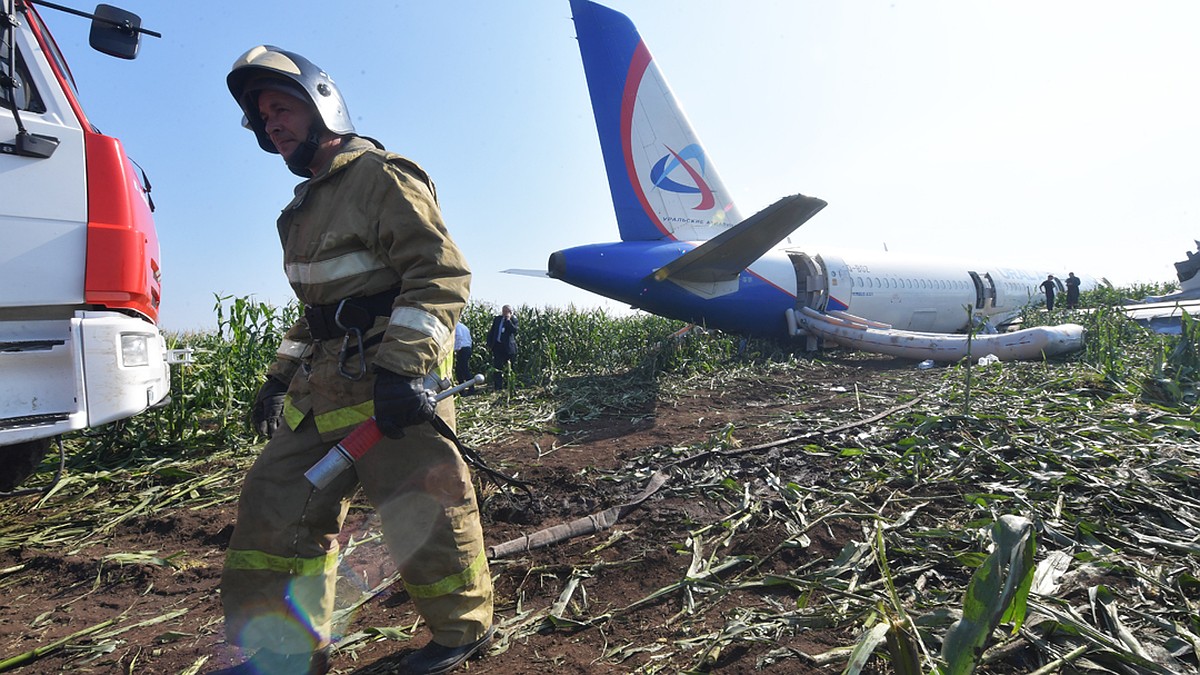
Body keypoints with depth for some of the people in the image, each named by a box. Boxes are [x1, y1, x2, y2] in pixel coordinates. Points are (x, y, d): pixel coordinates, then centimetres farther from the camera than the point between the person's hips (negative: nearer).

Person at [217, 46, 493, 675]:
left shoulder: (381, 177, -6)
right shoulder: (305, 207, 23)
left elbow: (441, 274, -18)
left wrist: (400, 367, -25)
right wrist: (281, 377, 24)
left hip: (391, 383, -9)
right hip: (324, 383, 10)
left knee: (423, 509, -2)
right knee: (276, 504, 10)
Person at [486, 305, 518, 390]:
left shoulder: (513, 320, 0)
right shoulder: (497, 319, 12)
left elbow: (514, 330, -19)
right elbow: (492, 332, 16)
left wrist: (508, 319, -16)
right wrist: (489, 344, 10)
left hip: (508, 347, -4)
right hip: (497, 345, 4)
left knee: (508, 368, 2)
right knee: (497, 367, 3)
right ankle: (497, 386, 8)